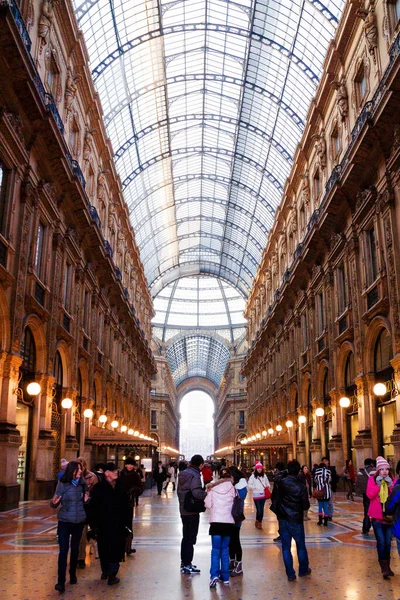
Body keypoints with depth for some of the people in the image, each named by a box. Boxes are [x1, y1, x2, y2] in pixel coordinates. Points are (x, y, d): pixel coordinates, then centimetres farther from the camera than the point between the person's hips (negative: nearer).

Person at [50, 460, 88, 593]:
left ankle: (73, 575, 30)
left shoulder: (82, 483, -4)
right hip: (65, 521, -3)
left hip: (79, 521, 3)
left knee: (75, 549, 13)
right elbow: (54, 504, -9)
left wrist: (86, 500, -12)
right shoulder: (62, 484, -13)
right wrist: (54, 503, -32)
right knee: (63, 550, -7)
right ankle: (61, 581, -3)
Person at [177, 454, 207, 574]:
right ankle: (187, 565, 7)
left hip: (183, 509, 9)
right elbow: (197, 493, -34)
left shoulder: (183, 474, 8)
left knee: (186, 537, 20)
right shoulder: (194, 476, -20)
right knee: (190, 538, 1)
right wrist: (208, 494, -21)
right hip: (192, 511, -9)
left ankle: (184, 562, 30)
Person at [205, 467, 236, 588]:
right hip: (228, 522, 1)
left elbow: (208, 504, 0)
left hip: (216, 521, -1)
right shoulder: (232, 488, -1)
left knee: (216, 550, 0)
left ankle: (214, 575, -14)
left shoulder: (212, 487, -1)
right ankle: (225, 576, 13)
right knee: (225, 550, 12)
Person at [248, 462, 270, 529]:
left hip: (263, 495, 4)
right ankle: (258, 522, 15)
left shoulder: (264, 476, 5)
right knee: (259, 510, -8)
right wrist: (255, 487, -16)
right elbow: (249, 485, -4)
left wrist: (268, 486, -5)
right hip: (256, 495, -4)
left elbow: (267, 483, 15)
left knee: (262, 510, 10)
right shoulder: (253, 476, -6)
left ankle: (259, 523, 26)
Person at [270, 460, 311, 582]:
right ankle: (303, 570, 31)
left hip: (283, 520, 2)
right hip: (296, 520, -2)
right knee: (301, 546, 17)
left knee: (286, 547, 11)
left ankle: (290, 574, 15)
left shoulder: (280, 482, -11)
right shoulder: (301, 487, -19)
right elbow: (306, 506, -11)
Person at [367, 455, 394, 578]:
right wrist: (377, 484, -19)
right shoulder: (372, 479, -2)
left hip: (389, 516, 3)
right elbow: (370, 495, -13)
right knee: (381, 541, -9)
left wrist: (391, 485, -16)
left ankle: (387, 566, 21)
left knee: (388, 542, 8)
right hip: (377, 516, -3)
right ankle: (384, 568, -5)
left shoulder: (392, 480, 5)